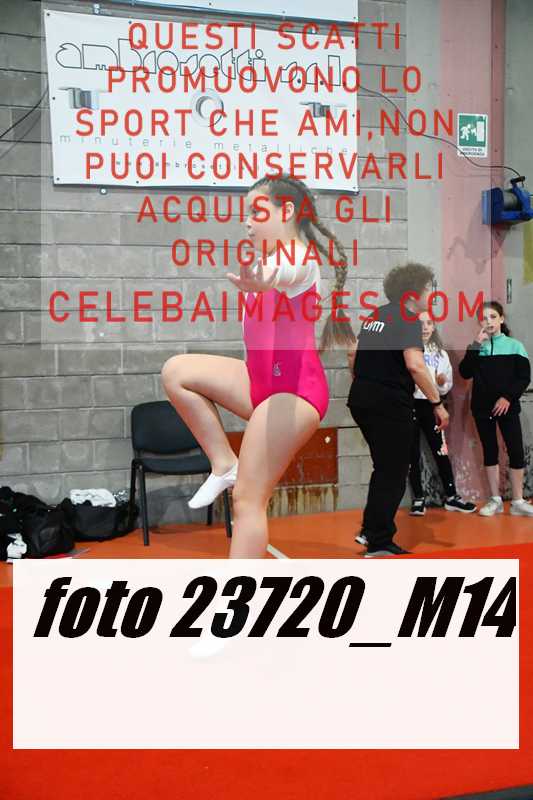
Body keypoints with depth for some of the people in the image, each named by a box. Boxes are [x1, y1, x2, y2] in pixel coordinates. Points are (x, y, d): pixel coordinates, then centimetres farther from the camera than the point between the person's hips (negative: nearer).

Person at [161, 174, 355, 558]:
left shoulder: (298, 256, -14)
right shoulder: (277, 258, 16)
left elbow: (287, 274, -40)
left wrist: (263, 281, -61)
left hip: (294, 388, -10)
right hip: (264, 381, 10)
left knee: (248, 498, -12)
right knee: (177, 371, 5)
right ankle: (225, 464, 7)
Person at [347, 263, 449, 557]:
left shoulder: (376, 315, 14)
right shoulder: (408, 319, -11)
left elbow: (353, 356, 21)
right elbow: (415, 365, -24)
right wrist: (438, 404, -19)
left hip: (361, 398, 9)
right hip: (390, 404, -9)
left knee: (384, 467, 21)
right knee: (393, 473, 1)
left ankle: (370, 530, 24)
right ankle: (379, 543, 7)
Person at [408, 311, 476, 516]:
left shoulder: (441, 353, 12)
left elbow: (446, 388, 13)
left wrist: (443, 383, -8)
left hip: (431, 406, 3)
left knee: (441, 451, 3)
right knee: (413, 454, 4)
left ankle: (451, 496, 14)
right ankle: (418, 498, 13)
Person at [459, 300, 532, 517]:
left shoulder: (514, 346, 1)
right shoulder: (477, 348, 5)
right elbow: (465, 373, -7)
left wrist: (508, 397, -15)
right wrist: (476, 346, -12)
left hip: (507, 407, -2)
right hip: (482, 407, 2)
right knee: (489, 451, 7)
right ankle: (495, 500, 15)